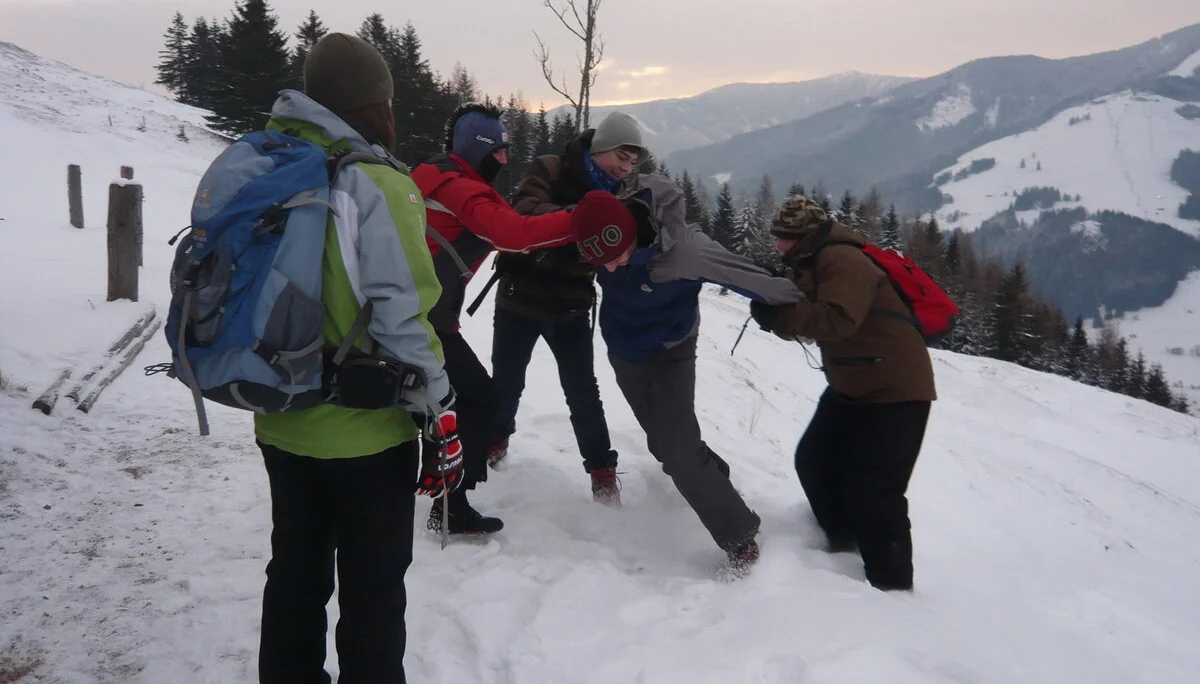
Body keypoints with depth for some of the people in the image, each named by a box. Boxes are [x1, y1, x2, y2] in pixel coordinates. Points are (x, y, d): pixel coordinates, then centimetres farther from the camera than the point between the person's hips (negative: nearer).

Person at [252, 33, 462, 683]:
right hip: (365, 432, -6)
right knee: (373, 587, 11)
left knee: (295, 573, 22)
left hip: (280, 425, 7)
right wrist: (442, 415, -13)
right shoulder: (377, 186, -18)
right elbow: (400, 318, -22)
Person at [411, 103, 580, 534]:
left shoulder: (431, 177, 13)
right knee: (477, 398, 0)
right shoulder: (462, 190, -16)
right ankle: (452, 508, 3)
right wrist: (581, 222, -32)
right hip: (425, 320, -9)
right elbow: (513, 232, -30)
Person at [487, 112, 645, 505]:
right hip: (521, 299, -2)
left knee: (582, 391, 2)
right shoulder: (550, 170, -14)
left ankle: (602, 470, 15)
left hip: (571, 308, 2)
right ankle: (496, 439, 41)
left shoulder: (617, 193, -1)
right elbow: (525, 212, -32)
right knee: (507, 382, 14)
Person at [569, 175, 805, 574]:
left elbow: (744, 276, -26)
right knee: (664, 443, 17)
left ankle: (739, 534, 3)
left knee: (678, 450, -13)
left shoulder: (682, 246, -38)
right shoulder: (599, 229, -24)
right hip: (623, 352, 5)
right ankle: (713, 480, 44)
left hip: (670, 354, -5)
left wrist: (802, 307, -15)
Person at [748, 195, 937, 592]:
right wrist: (776, 309, -9)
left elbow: (836, 320, -35)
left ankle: (892, 585, 3)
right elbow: (811, 323, 10)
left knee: (873, 493, -10)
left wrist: (777, 316, -33)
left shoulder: (842, 260, -21)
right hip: (851, 387, 11)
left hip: (895, 390, -11)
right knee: (813, 461, 13)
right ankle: (845, 545, 32)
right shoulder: (813, 263, 11)